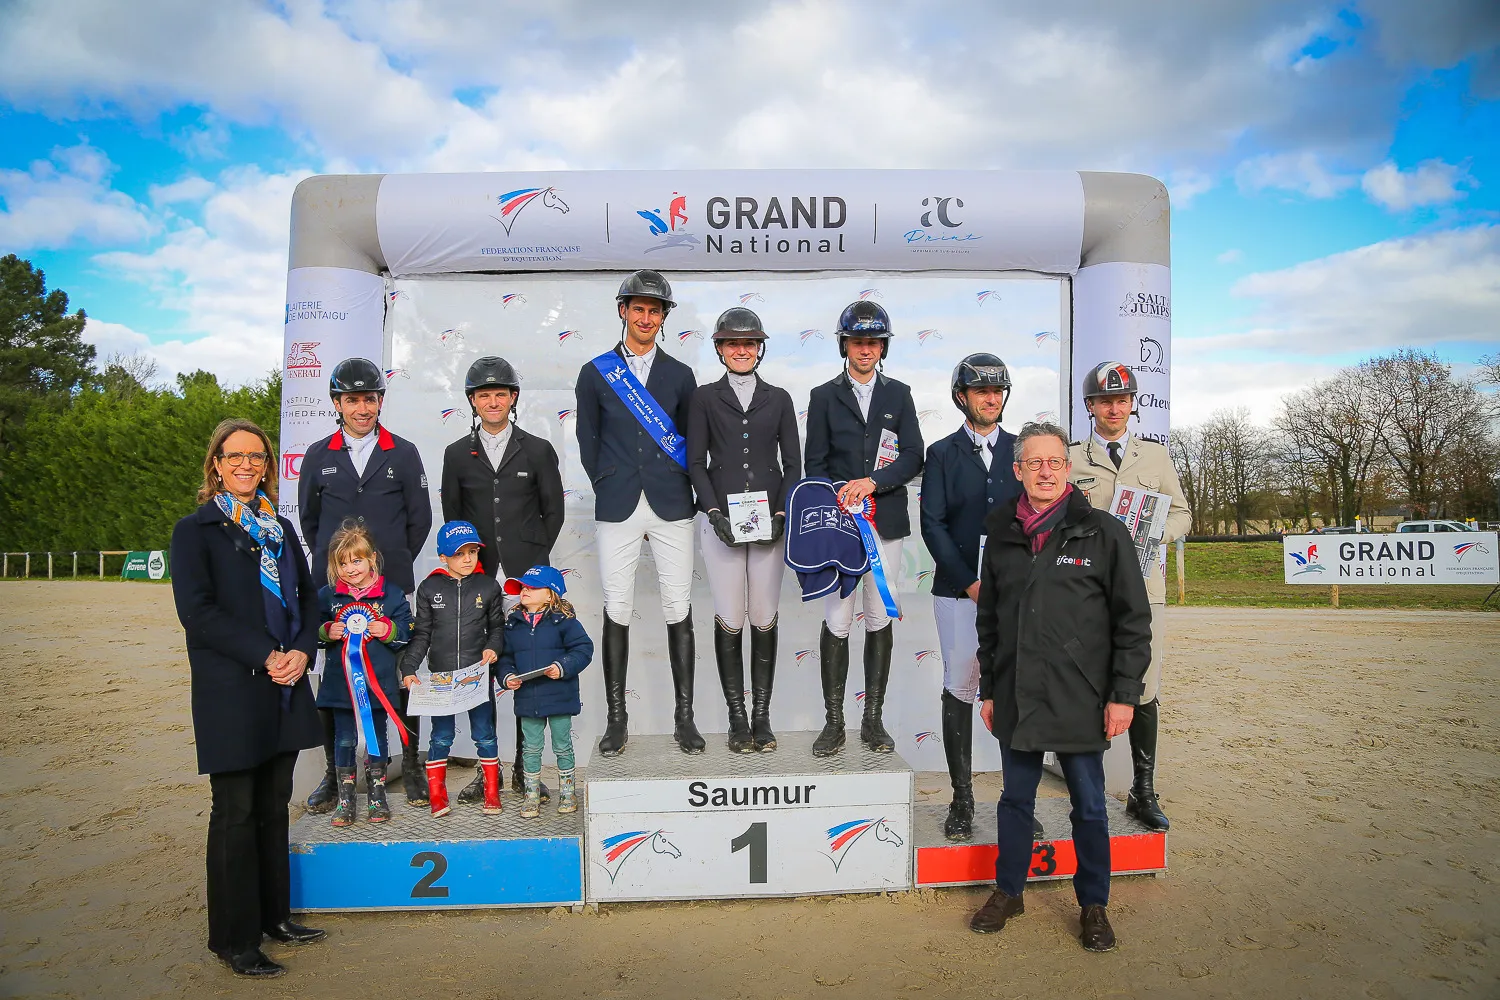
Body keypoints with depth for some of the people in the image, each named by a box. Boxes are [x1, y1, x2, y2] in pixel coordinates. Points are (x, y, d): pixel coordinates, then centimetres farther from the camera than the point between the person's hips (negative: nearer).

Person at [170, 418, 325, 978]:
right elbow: (197, 610, -12)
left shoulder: (279, 528, 15)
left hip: (285, 690, 5)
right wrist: (266, 655, -18)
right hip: (231, 694, -5)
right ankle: (234, 939, 17)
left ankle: (273, 916, 27)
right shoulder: (196, 530, -3)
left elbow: (307, 596, 12)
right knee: (236, 814, 4)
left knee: (273, 807, 14)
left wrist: (302, 650, -6)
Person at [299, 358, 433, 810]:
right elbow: (308, 519, 15)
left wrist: (395, 564, 8)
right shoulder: (318, 456, 8)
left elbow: (420, 518, 7)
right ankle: (334, 773, 19)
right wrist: (332, 564, 13)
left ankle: (410, 767, 17)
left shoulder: (403, 454, 4)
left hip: (392, 587, -1)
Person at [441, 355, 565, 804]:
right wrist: (469, 560, 3)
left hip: (527, 573, -1)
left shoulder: (538, 450, 6)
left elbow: (553, 511, 7)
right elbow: (451, 516, 13)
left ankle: (524, 768, 12)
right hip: (477, 576, 1)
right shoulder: (457, 454, 10)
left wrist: (534, 559, 1)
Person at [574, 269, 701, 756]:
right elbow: (588, 442, 9)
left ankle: (684, 716, 14)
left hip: (671, 508, 1)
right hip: (616, 510, 0)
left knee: (678, 612, 2)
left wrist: (679, 490, 6)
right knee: (616, 612, 3)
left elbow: (691, 440, 14)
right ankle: (616, 719, 15)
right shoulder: (595, 373, 7)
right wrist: (609, 488, 3)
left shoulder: (680, 375, 10)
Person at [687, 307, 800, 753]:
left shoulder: (778, 399, 10)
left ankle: (762, 717, 15)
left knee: (764, 619, 4)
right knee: (729, 620, -1)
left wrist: (781, 514, -6)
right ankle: (737, 718, 11)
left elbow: (793, 464, 8)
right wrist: (714, 513, -10)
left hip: (770, 519, 1)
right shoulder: (704, 398, 6)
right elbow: (696, 463, 3)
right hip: (721, 519, -1)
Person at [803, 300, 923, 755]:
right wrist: (837, 503, -11)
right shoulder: (824, 397, 8)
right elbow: (815, 464, 4)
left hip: (886, 522, 2)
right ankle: (834, 721, 9)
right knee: (836, 622, -2)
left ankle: (873, 719, 17)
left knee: (880, 620, 6)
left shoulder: (899, 395, 11)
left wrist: (873, 482, -13)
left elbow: (913, 457, 2)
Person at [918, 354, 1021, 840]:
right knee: (960, 691, 2)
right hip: (958, 590, -1)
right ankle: (962, 800, 12)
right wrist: (969, 582, -9)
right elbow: (932, 525, -1)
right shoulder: (942, 453, 7)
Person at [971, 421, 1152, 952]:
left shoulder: (1103, 533, -4)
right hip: (1016, 699, 3)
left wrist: (1123, 694, -7)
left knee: (1089, 805, 11)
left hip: (1080, 700, -3)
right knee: (1016, 798, 16)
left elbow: (1133, 620, -3)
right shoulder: (1001, 536, 7)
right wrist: (988, 689, 12)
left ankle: (1093, 905, 30)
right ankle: (1008, 892, 33)